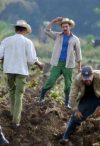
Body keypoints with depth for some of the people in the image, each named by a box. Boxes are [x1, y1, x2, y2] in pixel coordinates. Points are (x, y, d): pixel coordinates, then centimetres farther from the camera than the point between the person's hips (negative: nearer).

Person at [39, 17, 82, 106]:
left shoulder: (75, 39, 4)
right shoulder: (57, 36, 6)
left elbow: (78, 53, 7)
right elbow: (47, 31, -5)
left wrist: (79, 66, 4)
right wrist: (54, 21, -12)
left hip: (68, 65, 0)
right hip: (57, 64, 0)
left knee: (68, 85, 3)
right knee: (51, 82, -7)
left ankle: (67, 103, 13)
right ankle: (42, 97, 11)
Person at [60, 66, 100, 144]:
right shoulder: (77, 79, -29)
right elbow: (73, 96, -20)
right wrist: (76, 109, -17)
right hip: (87, 98, 1)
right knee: (76, 115, -4)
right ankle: (66, 136, 6)